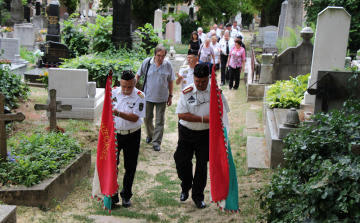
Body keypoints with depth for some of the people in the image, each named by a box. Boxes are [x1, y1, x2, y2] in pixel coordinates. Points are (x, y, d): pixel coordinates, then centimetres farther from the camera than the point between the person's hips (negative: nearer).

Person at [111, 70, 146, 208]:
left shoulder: (139, 96, -11)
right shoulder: (113, 92, -3)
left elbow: (135, 118, -18)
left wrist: (119, 113, -31)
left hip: (132, 136, -1)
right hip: (114, 133, 1)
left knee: (130, 167, 7)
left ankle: (126, 196, 24)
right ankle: (112, 195, 14)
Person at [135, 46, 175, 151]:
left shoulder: (168, 65, -7)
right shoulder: (147, 62, -9)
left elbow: (170, 81, 4)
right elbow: (138, 75, 3)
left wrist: (170, 96, 6)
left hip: (162, 98, -1)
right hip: (148, 96, 1)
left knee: (160, 121, 4)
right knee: (147, 118, 15)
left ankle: (156, 142, 14)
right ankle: (150, 134, 41)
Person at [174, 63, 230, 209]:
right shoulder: (187, 92, -8)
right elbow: (181, 114, -14)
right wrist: (203, 118, -17)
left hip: (206, 134, 0)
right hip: (186, 132, 0)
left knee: (202, 164, 6)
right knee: (181, 161, 4)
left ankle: (198, 195, 22)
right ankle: (185, 187, 33)